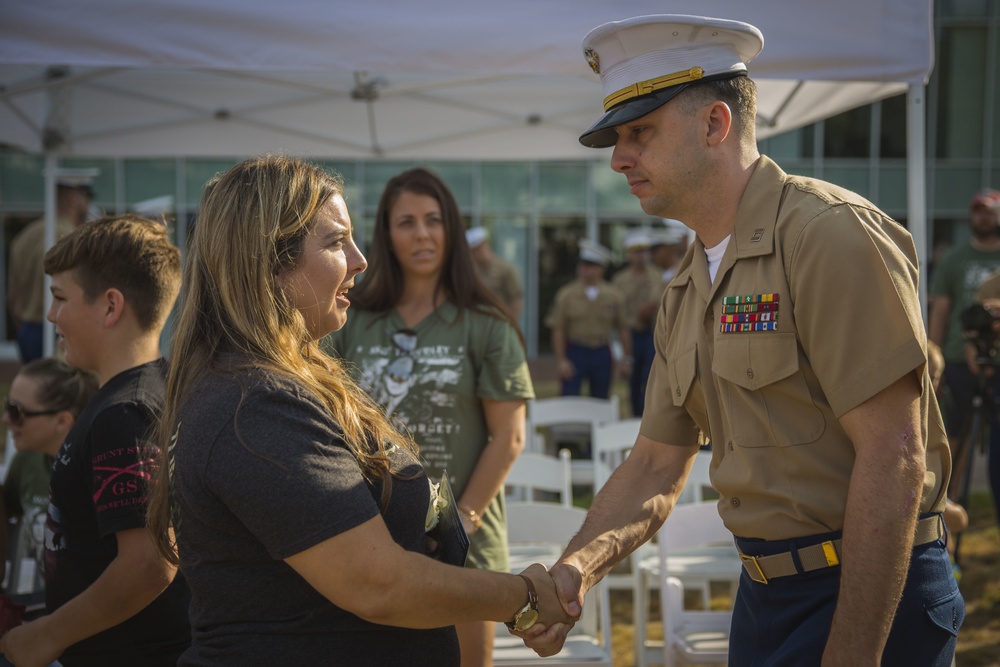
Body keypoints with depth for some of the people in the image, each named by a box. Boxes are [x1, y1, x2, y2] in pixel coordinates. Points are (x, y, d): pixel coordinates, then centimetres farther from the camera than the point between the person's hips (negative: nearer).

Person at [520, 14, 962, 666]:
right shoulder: (686, 293, 10)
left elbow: (893, 455, -22)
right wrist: (576, 568, -6)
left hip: (876, 594, -8)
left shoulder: (830, 234, -17)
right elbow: (656, 467, 12)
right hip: (765, 587, 8)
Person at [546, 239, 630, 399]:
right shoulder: (566, 295, -1)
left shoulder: (613, 296, 5)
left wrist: (627, 358, 6)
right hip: (575, 353, -2)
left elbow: (622, 330, 9)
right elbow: (558, 330, -2)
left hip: (602, 355, 2)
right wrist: (561, 360, -9)